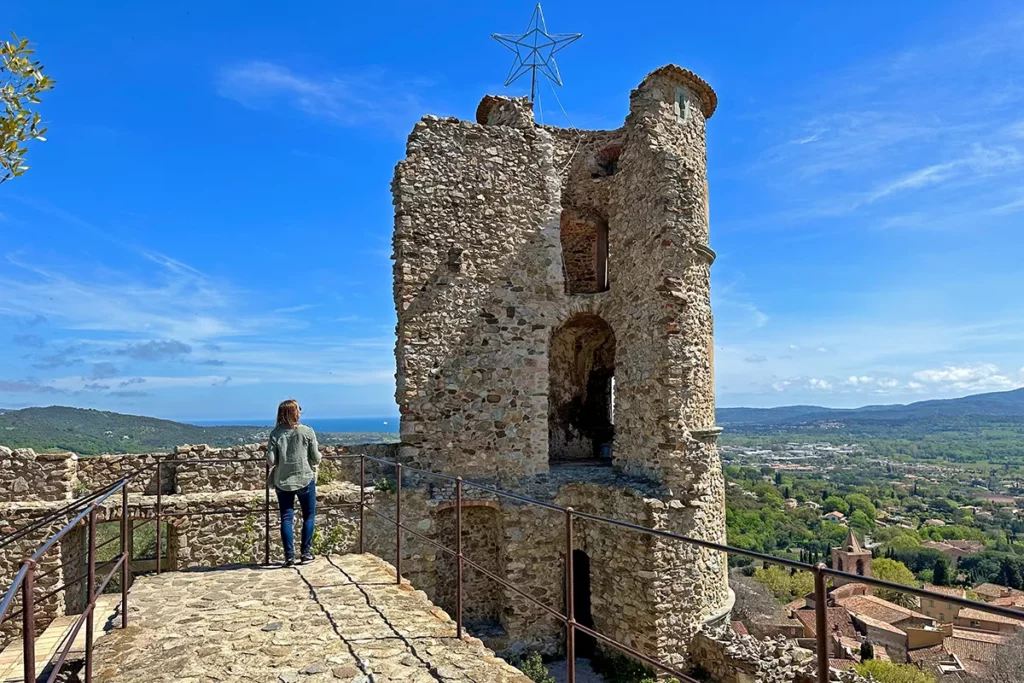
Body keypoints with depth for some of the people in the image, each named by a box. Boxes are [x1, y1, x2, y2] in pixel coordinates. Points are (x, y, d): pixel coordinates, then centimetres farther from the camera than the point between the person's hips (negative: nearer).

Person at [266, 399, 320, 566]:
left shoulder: (275, 434, -5)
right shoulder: (307, 432, -9)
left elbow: (271, 461, -7)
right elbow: (316, 458, -6)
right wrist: (316, 461, 15)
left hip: (282, 482, 2)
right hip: (305, 480, -1)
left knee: (286, 518, 8)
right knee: (309, 516, 13)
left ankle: (289, 557, 8)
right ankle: (306, 553, 14)